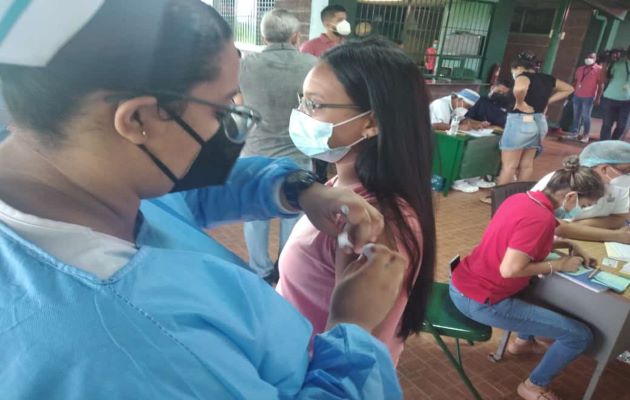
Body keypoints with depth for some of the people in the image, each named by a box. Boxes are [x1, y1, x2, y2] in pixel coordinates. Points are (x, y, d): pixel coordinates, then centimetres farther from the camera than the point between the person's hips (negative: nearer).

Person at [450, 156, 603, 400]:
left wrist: (568, 245, 11)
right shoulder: (542, 218, -23)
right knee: (580, 336, -2)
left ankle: (523, 341, 47)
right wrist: (558, 265, -13)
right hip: (480, 301, -9)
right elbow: (509, 269, -28)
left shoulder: (521, 198, 3)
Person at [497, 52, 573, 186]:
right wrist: (547, 101, 14)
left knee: (508, 166, -2)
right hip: (540, 122, 8)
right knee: (527, 165, 14)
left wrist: (520, 104, -17)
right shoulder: (547, 78, 12)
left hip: (521, 121, -7)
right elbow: (569, 89, 23)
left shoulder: (523, 76, -10)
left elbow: (519, 89, -35)